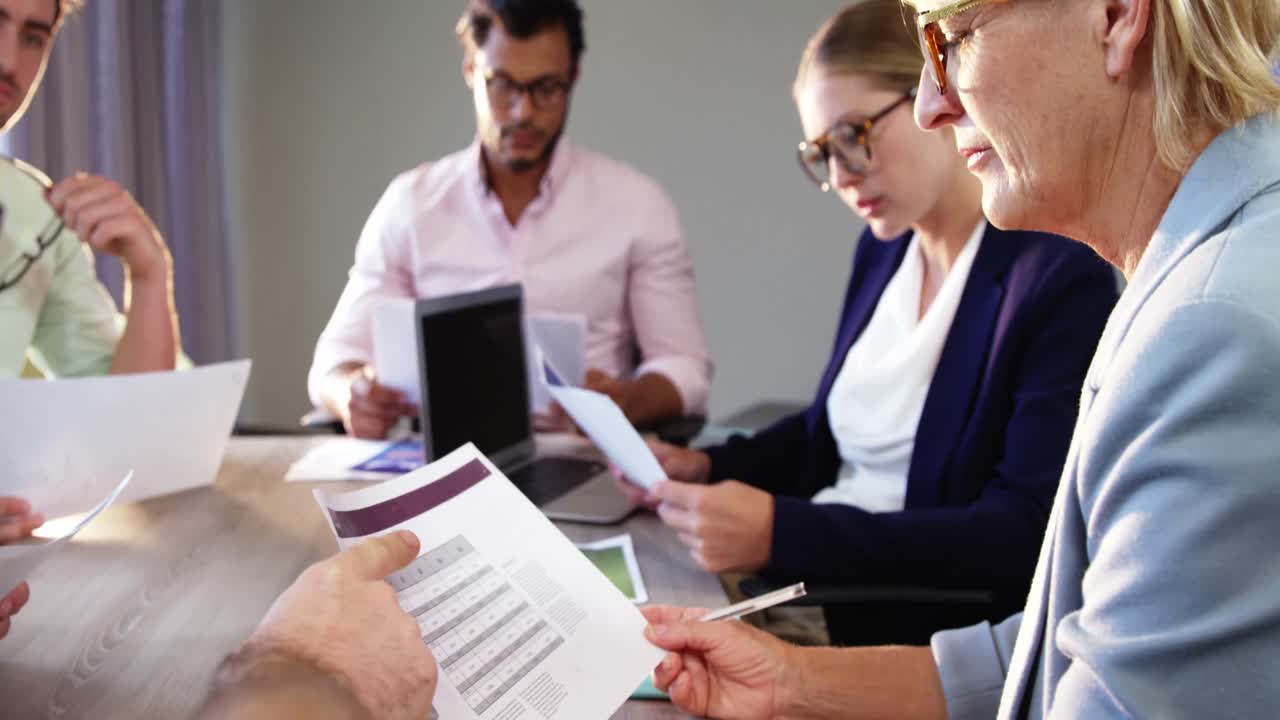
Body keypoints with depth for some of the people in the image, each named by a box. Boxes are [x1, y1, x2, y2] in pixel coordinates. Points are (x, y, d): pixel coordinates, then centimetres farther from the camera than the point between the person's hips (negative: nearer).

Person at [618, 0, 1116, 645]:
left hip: (924, 631, -7)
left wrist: (781, 532, -28)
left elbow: (1023, 536, -20)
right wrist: (709, 467, 3)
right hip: (810, 585, 7)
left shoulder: (1061, 277, -13)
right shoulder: (881, 251, 10)